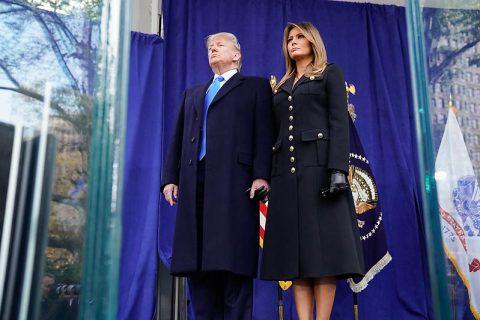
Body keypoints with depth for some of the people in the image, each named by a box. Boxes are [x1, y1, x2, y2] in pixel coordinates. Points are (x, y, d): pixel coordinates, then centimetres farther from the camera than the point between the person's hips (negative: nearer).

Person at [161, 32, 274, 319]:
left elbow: (264, 132, 2)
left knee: (232, 257, -9)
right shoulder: (193, 93, 29)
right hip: (195, 180, 5)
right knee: (195, 259, 0)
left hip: (234, 178, -5)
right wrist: (171, 177, 9)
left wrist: (261, 174, -11)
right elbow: (178, 138, 21)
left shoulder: (255, 86, 15)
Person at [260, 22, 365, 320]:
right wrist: (269, 176, 10)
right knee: (295, 249, -1)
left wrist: (338, 169, -16)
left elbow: (339, 122, -2)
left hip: (318, 166, -5)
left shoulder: (330, 73, 11)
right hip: (286, 171, 5)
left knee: (322, 244, -9)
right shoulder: (282, 86, 25)